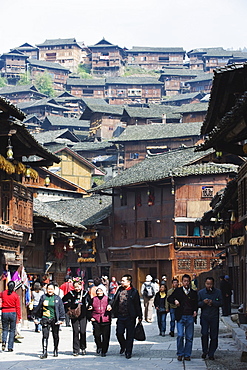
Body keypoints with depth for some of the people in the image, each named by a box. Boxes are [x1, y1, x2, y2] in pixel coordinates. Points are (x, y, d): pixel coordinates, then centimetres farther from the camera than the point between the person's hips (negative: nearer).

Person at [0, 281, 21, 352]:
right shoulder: (16, 295, -5)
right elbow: (18, 307, -5)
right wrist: (19, 317, -1)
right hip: (13, 313, -1)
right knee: (12, 330, 8)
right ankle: (10, 347, 7)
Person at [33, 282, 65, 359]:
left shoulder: (57, 298, 2)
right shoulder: (43, 297, 5)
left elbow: (61, 309, 2)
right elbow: (38, 308, 12)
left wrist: (61, 319, -5)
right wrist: (36, 318, 12)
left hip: (55, 320, 0)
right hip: (45, 319, 0)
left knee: (55, 336, 10)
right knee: (45, 336, -9)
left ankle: (56, 350, 29)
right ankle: (44, 352, -8)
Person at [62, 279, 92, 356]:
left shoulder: (85, 293, 4)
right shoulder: (71, 293, 3)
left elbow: (90, 302, 14)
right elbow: (64, 300, 11)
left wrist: (87, 308, 5)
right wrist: (68, 308, 4)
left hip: (83, 315, 0)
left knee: (83, 331, -3)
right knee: (75, 332, -3)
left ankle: (83, 348, 15)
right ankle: (76, 350, 0)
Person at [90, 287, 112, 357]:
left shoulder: (107, 299, 5)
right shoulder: (93, 299, 10)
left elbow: (110, 308, 10)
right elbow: (90, 309, 15)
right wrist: (91, 317, 3)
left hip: (105, 320, -1)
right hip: (96, 320, 1)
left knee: (105, 336, -1)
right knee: (97, 335, -8)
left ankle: (104, 351, 11)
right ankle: (99, 347, 19)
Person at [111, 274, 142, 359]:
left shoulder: (134, 291, -5)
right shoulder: (120, 290, 8)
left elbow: (138, 305, -4)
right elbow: (114, 300, 14)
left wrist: (140, 316, -4)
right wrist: (110, 305, -6)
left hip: (130, 317, -4)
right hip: (120, 316, 4)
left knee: (130, 335, 3)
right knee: (119, 333, 2)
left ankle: (128, 351, 14)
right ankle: (123, 346, 29)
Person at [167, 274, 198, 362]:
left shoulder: (194, 293, 11)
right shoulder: (178, 291, 6)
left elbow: (196, 304, 19)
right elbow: (169, 298, 10)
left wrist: (195, 311, -1)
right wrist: (174, 301, -11)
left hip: (190, 317, 2)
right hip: (180, 317, -2)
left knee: (189, 337, 4)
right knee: (180, 335, -9)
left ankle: (187, 355, 13)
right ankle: (180, 354, 5)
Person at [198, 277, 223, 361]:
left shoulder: (218, 292, 2)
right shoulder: (201, 292, 4)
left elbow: (220, 303, -1)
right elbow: (197, 304, 4)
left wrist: (212, 302, -17)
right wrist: (203, 302, -16)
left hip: (214, 317, 0)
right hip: (204, 317, 0)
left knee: (214, 336, 3)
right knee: (204, 334, -10)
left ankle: (211, 353, 13)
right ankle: (205, 351, 8)